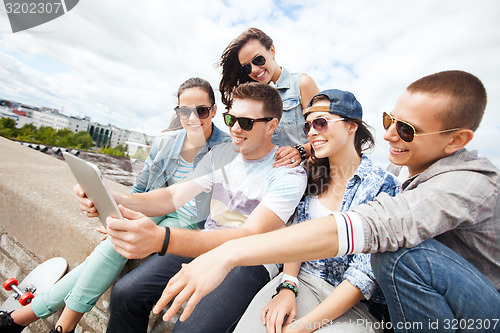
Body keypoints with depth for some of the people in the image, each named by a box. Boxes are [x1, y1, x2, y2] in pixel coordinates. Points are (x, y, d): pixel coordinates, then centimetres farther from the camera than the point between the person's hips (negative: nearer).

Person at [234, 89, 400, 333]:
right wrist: (287, 286, -10)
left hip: (355, 301, -2)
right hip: (302, 277, 3)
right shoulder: (313, 175, 3)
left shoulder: (382, 185, -12)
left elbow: (366, 274, -15)